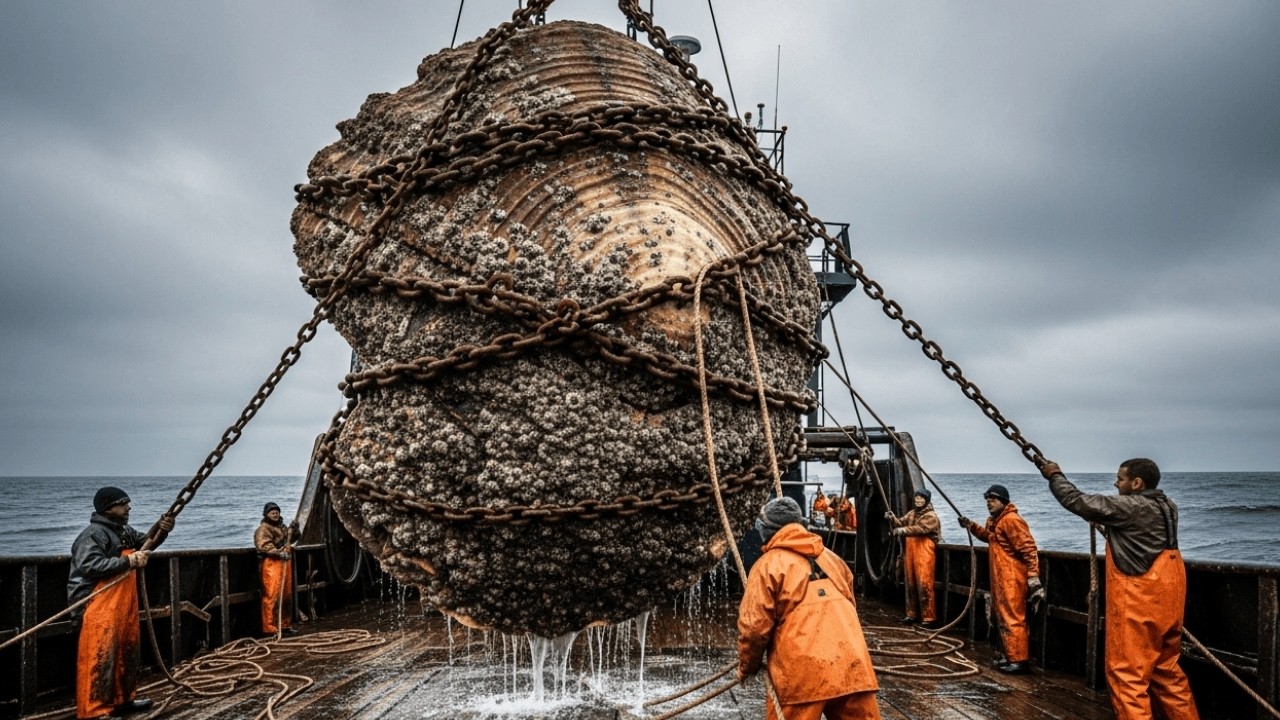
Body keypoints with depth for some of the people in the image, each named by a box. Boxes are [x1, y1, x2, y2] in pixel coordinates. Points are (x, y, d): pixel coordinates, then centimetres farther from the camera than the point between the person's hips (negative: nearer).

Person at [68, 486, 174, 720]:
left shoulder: (124, 531, 15)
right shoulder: (93, 534, -15)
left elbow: (146, 542, 23)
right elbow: (89, 566, -26)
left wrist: (162, 531, 1)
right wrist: (129, 562, -28)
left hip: (123, 606, 10)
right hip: (99, 608, -10)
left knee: (127, 652, 16)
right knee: (101, 657, -7)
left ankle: (123, 699, 29)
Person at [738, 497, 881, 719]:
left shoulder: (768, 565, 2)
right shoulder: (832, 558, 21)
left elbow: (754, 626, -3)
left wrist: (747, 667, 14)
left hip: (801, 672, -5)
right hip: (852, 666, 5)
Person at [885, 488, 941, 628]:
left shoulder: (931, 516, -9)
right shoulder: (911, 513, 17)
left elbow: (920, 528, -25)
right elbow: (901, 523, 9)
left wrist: (904, 530, -37)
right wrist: (893, 518, -12)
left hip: (924, 553, -8)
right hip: (911, 551, 8)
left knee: (924, 584, -11)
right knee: (911, 583, 12)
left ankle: (929, 618, -8)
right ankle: (912, 614, 21)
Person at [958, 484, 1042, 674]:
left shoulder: (1011, 520, -18)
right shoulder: (994, 521, 14)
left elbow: (1029, 549, -21)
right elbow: (988, 536, 37)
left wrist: (1034, 578, -25)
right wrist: (971, 526, 20)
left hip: (1012, 579, -11)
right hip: (1000, 578, 11)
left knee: (1012, 619, -7)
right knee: (1003, 618, 16)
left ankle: (1020, 660, -2)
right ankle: (1011, 657, 25)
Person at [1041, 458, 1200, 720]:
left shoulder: (1129, 507, -17)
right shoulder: (1166, 506, 8)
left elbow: (1078, 501, -11)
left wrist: (1055, 476, 2)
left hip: (1138, 602, -9)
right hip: (1165, 601, 9)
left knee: (1127, 674, -2)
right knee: (1165, 670, 20)